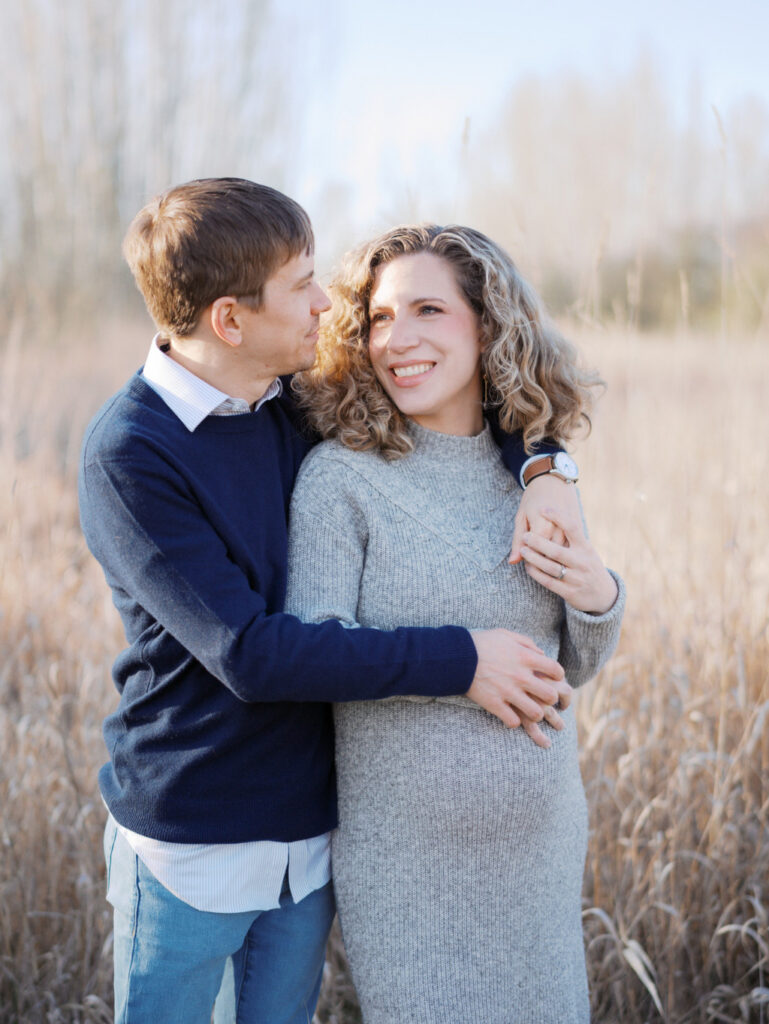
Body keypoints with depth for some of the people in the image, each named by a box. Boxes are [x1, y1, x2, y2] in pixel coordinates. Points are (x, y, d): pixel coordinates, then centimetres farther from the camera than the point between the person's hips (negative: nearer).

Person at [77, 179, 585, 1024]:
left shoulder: (305, 407, 0)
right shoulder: (128, 453, -18)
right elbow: (248, 653, -25)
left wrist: (543, 467, -8)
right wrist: (458, 660, -24)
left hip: (307, 834, 6)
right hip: (190, 843, -5)